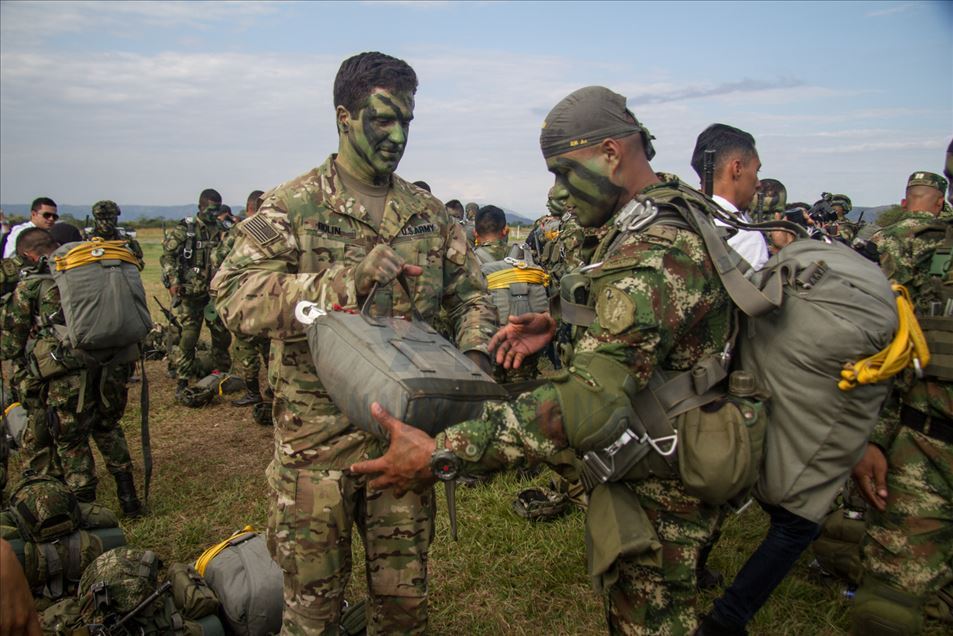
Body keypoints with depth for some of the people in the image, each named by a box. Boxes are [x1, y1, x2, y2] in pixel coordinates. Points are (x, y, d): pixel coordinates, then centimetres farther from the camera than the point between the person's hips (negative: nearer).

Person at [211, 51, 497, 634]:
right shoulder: (293, 208, -5)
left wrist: (475, 351, -9)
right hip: (317, 436, -3)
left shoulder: (431, 214, 9)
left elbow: (470, 293, 12)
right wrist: (348, 280, -26)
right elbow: (236, 296, -17)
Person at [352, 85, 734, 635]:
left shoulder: (652, 253, -30)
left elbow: (590, 402, -40)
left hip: (656, 490, -9)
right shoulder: (680, 205, 3)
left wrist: (443, 454, -42)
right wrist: (560, 323, 1)